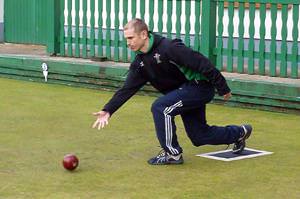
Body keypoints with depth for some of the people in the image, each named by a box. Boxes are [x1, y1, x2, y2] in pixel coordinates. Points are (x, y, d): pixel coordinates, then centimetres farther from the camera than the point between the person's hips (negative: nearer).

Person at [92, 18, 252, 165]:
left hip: (200, 85, -9)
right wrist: (108, 110, -9)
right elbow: (127, 89, 2)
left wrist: (223, 89, -21)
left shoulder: (168, 48, -25)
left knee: (160, 107, -23)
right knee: (199, 136, 16)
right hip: (185, 91, 9)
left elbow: (202, 64, -24)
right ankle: (239, 132, 41)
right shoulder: (140, 63, 1)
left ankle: (172, 153, -9)